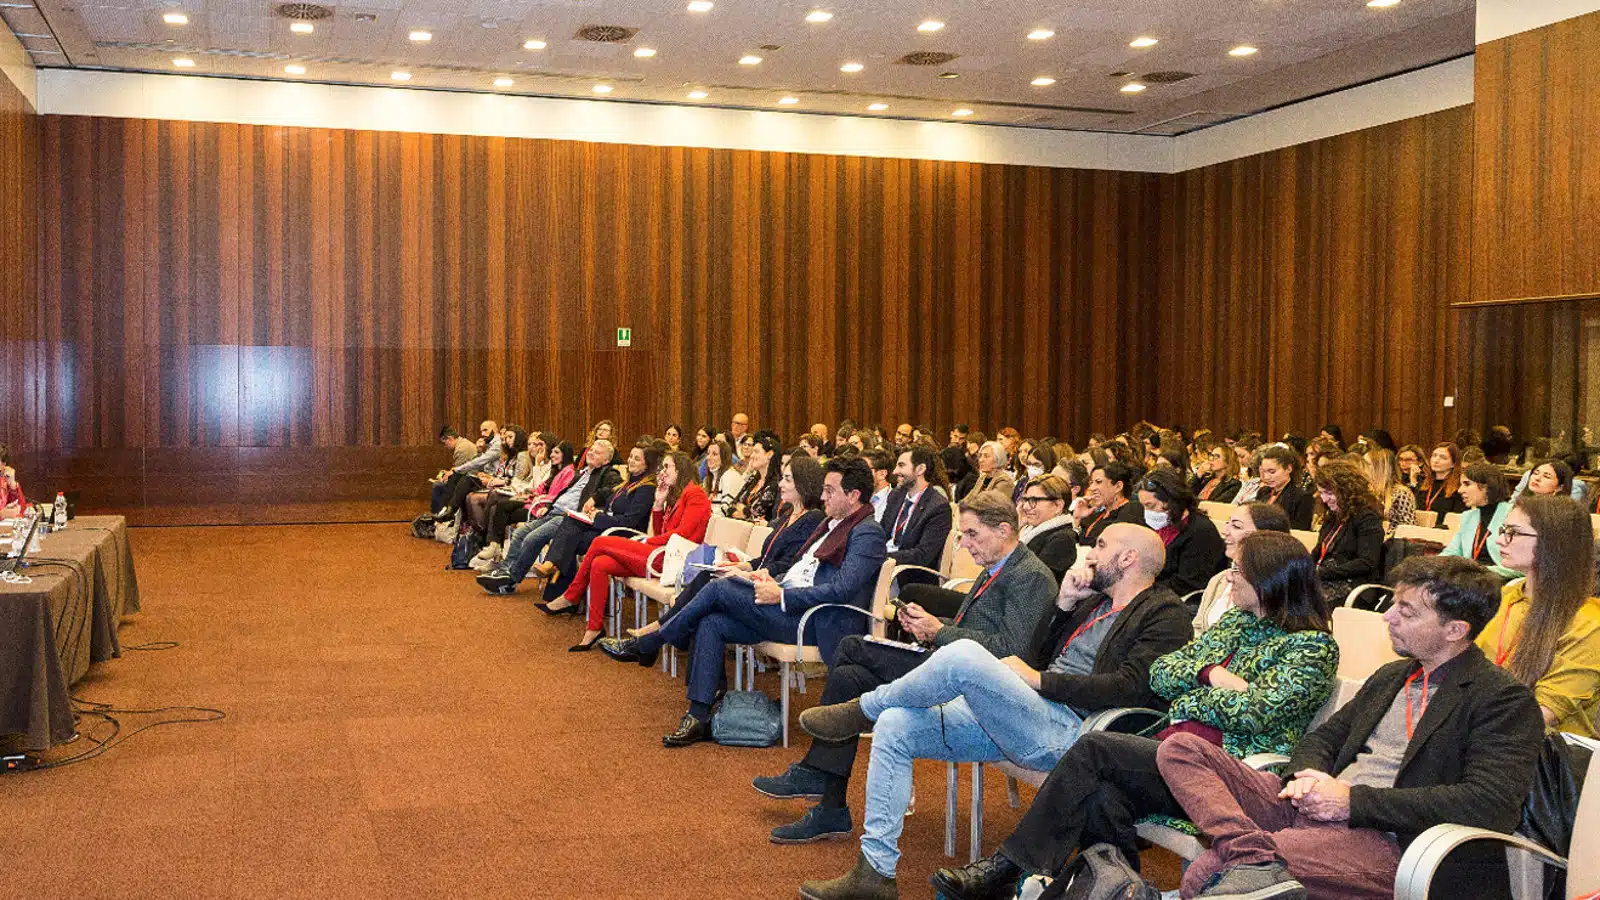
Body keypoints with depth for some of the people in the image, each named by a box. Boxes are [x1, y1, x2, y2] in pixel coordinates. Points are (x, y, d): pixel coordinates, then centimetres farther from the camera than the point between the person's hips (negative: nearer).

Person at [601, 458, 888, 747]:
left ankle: (650, 642, 2)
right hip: (789, 609, 9)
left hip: (816, 621, -9)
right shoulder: (832, 524, 21)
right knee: (711, 624, -9)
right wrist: (773, 579, 4)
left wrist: (781, 596, -20)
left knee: (720, 588, -15)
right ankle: (699, 718, -7)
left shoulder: (868, 534, -10)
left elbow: (841, 590, -22)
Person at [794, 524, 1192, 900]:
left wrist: (1038, 679, -13)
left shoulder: (1166, 616, -1)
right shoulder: (1096, 601, 25)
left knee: (964, 656, -30)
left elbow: (1130, 686, -16)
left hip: (1069, 730, -9)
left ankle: (863, 709, -3)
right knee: (894, 726, -5)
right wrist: (1063, 605, 9)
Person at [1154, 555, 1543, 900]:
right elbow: (1324, 736, 27)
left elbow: (1491, 806, -17)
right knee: (1180, 749, -14)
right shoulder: (1391, 676, 22)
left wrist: (1353, 800, -16)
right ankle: (1255, 857, -32)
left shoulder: (1505, 701, -4)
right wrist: (1307, 776, -1)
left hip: (1383, 841, -9)